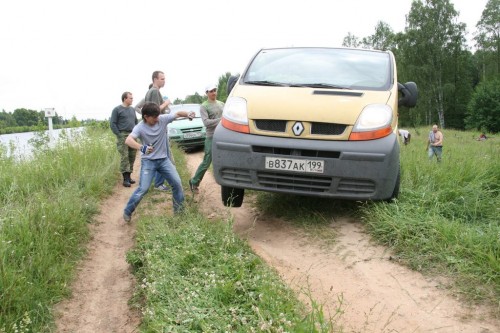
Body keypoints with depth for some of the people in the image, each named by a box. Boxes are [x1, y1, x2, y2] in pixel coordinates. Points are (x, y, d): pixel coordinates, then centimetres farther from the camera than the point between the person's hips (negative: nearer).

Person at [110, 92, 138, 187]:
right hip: (123, 136, -6)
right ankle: (125, 179, -11)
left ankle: (129, 176, 15)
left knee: (132, 157, 5)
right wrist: (119, 135, -10)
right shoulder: (117, 110, -2)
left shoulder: (132, 109, 17)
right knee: (124, 157, -11)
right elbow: (112, 124, -5)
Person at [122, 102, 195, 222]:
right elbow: (128, 140, -34)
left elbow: (177, 113, -5)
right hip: (148, 161, -4)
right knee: (143, 189, -9)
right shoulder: (140, 127, -19)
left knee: (177, 183, 2)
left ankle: (179, 209, 20)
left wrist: (188, 114, -28)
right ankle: (127, 212, 9)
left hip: (163, 159, 4)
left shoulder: (163, 119, -9)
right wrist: (142, 148, -53)